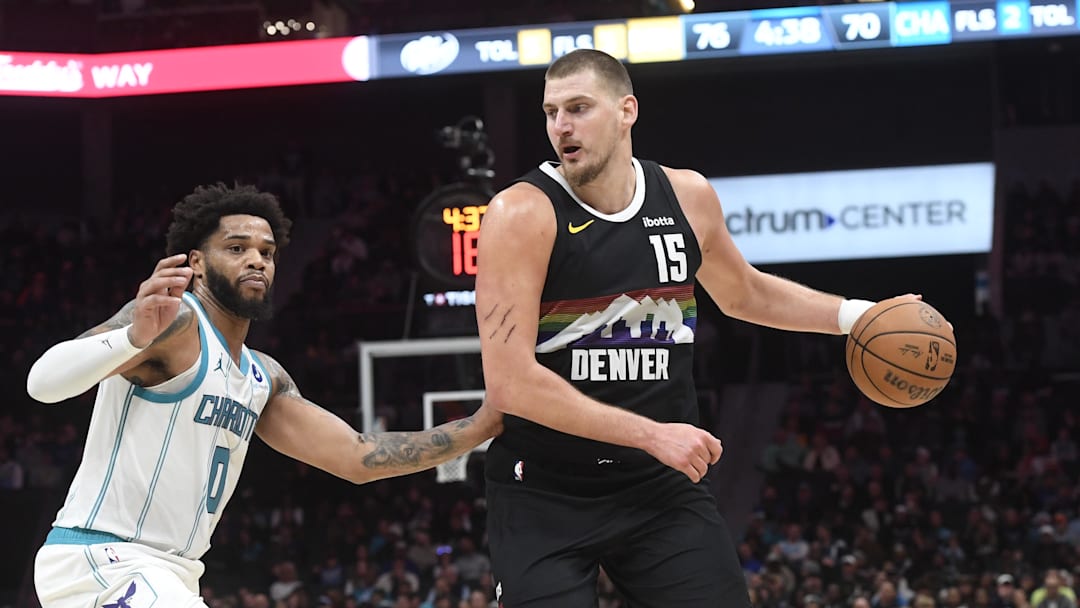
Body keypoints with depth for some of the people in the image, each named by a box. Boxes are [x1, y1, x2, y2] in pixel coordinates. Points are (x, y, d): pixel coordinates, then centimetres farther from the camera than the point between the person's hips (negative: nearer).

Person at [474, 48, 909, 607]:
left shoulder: (687, 196, 3)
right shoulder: (522, 215, -14)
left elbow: (745, 293, 25)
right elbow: (509, 382, -21)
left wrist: (858, 316, 14)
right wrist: (653, 435, -21)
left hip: (660, 484, 4)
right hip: (544, 493, -4)